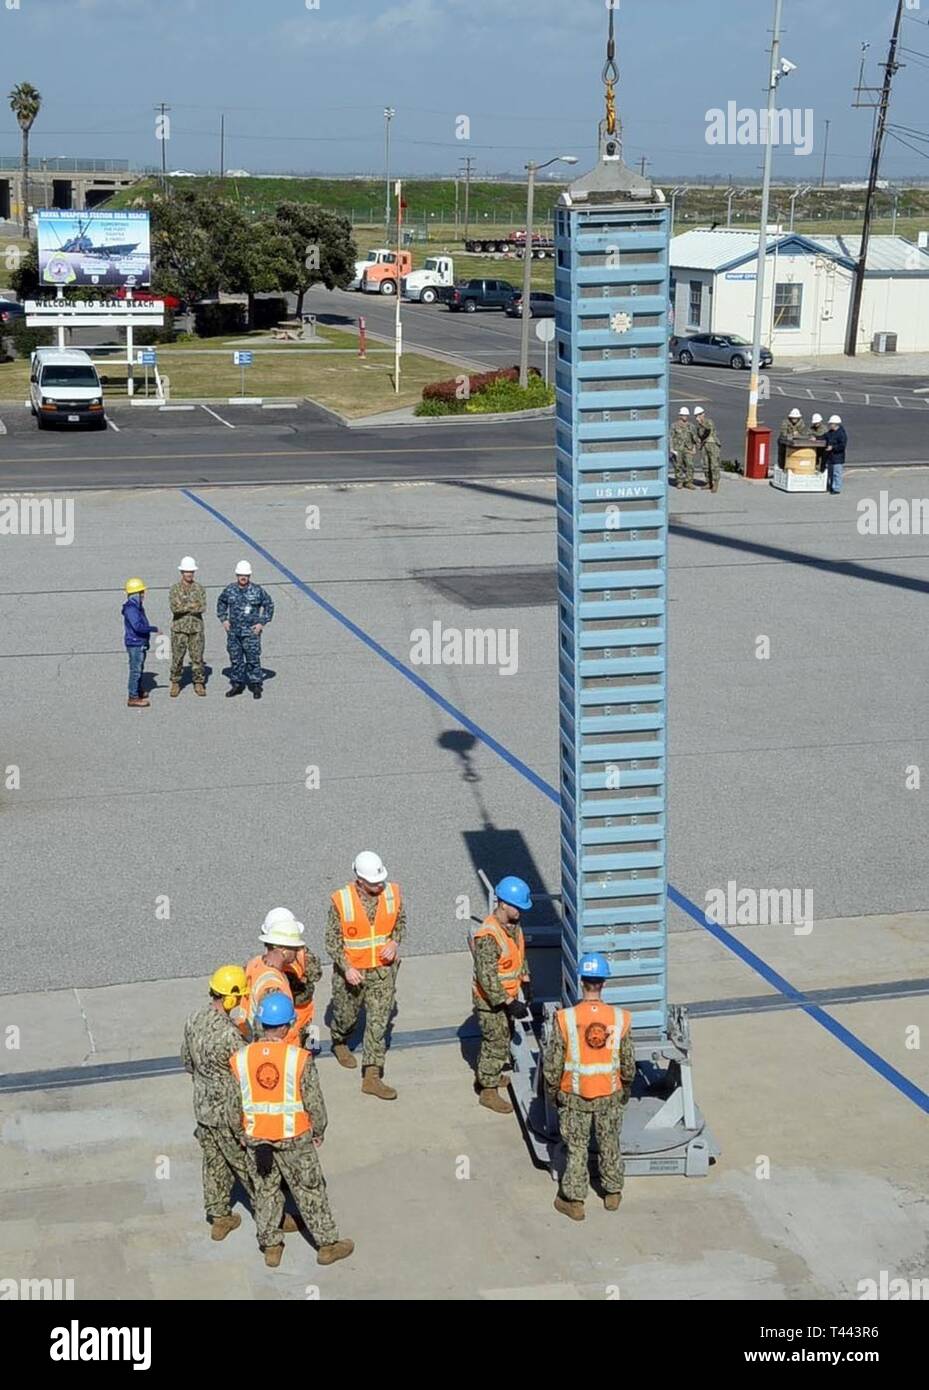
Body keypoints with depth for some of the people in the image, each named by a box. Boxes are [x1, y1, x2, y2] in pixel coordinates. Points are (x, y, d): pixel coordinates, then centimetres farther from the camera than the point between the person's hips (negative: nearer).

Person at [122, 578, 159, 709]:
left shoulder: (137, 607, 11)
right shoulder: (131, 609, -21)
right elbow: (138, 626, -31)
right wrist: (154, 629, -25)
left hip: (140, 643, 10)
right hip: (135, 644, -10)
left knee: (139, 668, 22)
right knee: (135, 670, -6)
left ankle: (138, 692, 36)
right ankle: (133, 698, -2)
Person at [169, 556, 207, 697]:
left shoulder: (200, 588, 4)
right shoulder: (175, 588, 1)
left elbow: (202, 607, -10)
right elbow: (174, 607, -14)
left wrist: (184, 607, -12)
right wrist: (192, 606, -13)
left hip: (196, 627, 1)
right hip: (179, 627, -1)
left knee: (197, 657, 2)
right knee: (177, 657, 1)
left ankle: (199, 684, 12)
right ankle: (175, 683, 13)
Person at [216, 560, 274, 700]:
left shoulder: (257, 591, -5)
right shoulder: (229, 590, 3)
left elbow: (269, 605, 4)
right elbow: (221, 603, 21)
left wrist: (262, 623, -2)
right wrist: (223, 619, 11)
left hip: (251, 631, -3)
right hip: (233, 632, 4)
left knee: (253, 659, -4)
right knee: (235, 659, 10)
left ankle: (256, 685, 5)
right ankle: (237, 684, 21)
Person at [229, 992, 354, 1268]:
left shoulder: (240, 1059, -11)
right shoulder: (300, 1059, -19)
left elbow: (234, 1104, -1)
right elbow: (314, 1101, -10)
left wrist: (242, 1132, 15)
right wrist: (319, 1131, 7)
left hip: (256, 1137, 2)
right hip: (293, 1136, -2)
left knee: (265, 1191, 19)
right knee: (309, 1190, 13)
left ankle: (271, 1247, 29)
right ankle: (328, 1244, 25)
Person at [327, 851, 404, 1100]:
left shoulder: (393, 893, -10)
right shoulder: (340, 900, -19)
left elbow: (401, 921, 9)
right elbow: (332, 939, -10)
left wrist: (395, 942, -10)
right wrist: (346, 968, -20)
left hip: (383, 969, 2)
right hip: (351, 970, -2)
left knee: (378, 1023, -1)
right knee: (346, 1014, 18)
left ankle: (371, 1077, 5)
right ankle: (339, 1042, 52)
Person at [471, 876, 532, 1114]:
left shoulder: (513, 924, -2)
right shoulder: (488, 935, -31)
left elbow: (520, 954, 16)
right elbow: (487, 977, -30)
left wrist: (525, 982, 12)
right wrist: (509, 1003, -27)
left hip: (507, 996, 9)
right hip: (490, 1000, -9)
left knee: (502, 1039, 23)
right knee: (496, 1043, 1)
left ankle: (488, 1075, 43)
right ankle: (488, 1092, 14)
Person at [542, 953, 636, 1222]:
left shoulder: (565, 1019, -22)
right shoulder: (620, 1019, -16)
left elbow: (553, 1064, -12)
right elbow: (628, 1063, -3)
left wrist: (552, 1091, 6)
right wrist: (626, 1089, 15)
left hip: (575, 1095, -1)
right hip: (610, 1094, 2)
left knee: (576, 1147, 14)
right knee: (609, 1144, 21)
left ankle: (574, 1201, 25)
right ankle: (613, 1193, 37)